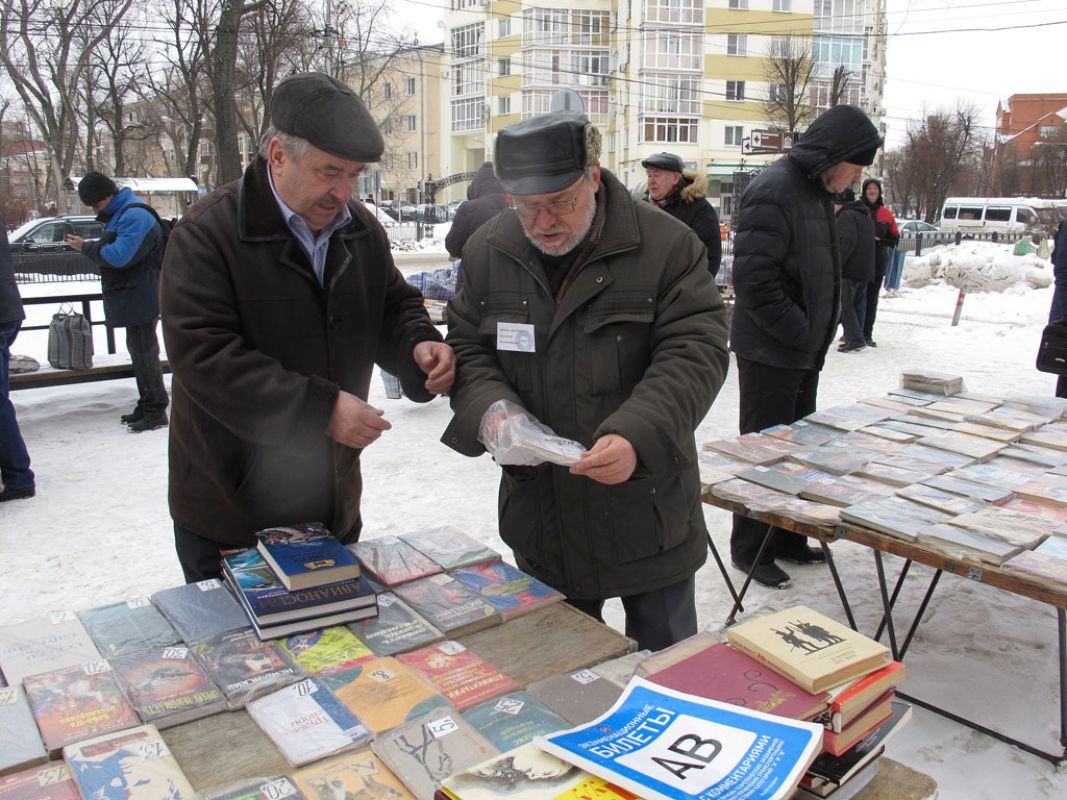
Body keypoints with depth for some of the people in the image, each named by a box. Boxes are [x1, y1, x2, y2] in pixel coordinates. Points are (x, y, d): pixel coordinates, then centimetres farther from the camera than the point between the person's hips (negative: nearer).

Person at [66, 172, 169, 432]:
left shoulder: (135, 215, -18)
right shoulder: (121, 214, 17)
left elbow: (119, 255, -24)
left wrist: (86, 247, -12)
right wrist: (89, 246, 6)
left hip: (141, 300, -11)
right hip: (133, 300, 11)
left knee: (144, 353, -6)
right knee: (139, 352, 15)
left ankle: (156, 411, 1)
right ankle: (146, 406, 25)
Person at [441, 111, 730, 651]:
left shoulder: (667, 246, -11)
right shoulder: (487, 252, 1)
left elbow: (695, 352, -15)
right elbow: (467, 349, 4)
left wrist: (638, 437, -31)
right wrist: (490, 410, -18)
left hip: (647, 516, -3)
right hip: (541, 520, 3)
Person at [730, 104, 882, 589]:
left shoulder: (816, 192, 12)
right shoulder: (773, 192, -19)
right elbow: (754, 279, -26)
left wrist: (817, 333, 10)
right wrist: (801, 332, -19)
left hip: (803, 351, 10)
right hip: (769, 353, -10)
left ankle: (787, 539, 32)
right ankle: (750, 550, 16)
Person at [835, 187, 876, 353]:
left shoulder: (846, 216, -11)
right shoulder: (866, 216, 20)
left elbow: (847, 242, -23)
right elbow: (868, 243, 22)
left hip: (849, 271, -9)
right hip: (865, 271, 9)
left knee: (844, 304, -5)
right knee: (858, 304, 14)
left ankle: (855, 339, -11)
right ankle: (856, 337, 18)